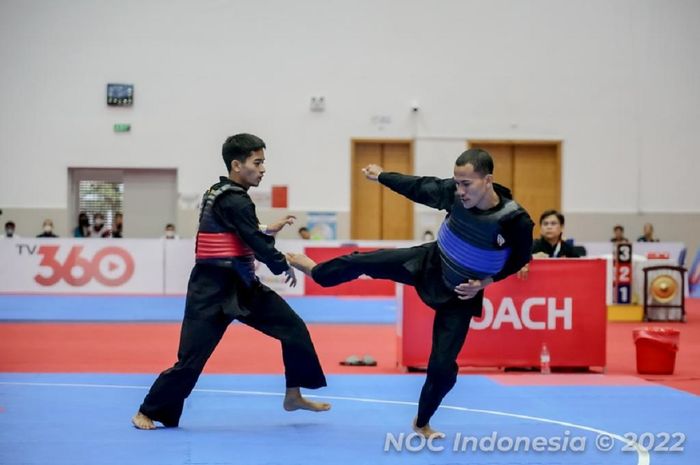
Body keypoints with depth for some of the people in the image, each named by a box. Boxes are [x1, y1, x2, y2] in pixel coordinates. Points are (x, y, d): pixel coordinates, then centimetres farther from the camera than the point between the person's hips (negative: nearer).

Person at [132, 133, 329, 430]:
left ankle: (294, 395, 18)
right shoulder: (234, 201, -20)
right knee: (191, 357, -6)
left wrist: (269, 230, 6)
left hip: (241, 284, 10)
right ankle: (148, 412, 10)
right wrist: (284, 266, -4)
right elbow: (255, 243, -20)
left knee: (293, 328, 7)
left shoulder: (222, 194, 10)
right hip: (212, 290, -10)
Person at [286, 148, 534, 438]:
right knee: (362, 262, 7)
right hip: (429, 263, 3)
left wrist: (485, 282, -18)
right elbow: (420, 187, -3)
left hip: (460, 293, -3)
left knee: (443, 363, -2)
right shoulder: (455, 192, -23)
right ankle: (315, 269, 42)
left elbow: (519, 258, -11)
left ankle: (422, 423, 26)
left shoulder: (516, 221, -33)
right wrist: (381, 176, 10)